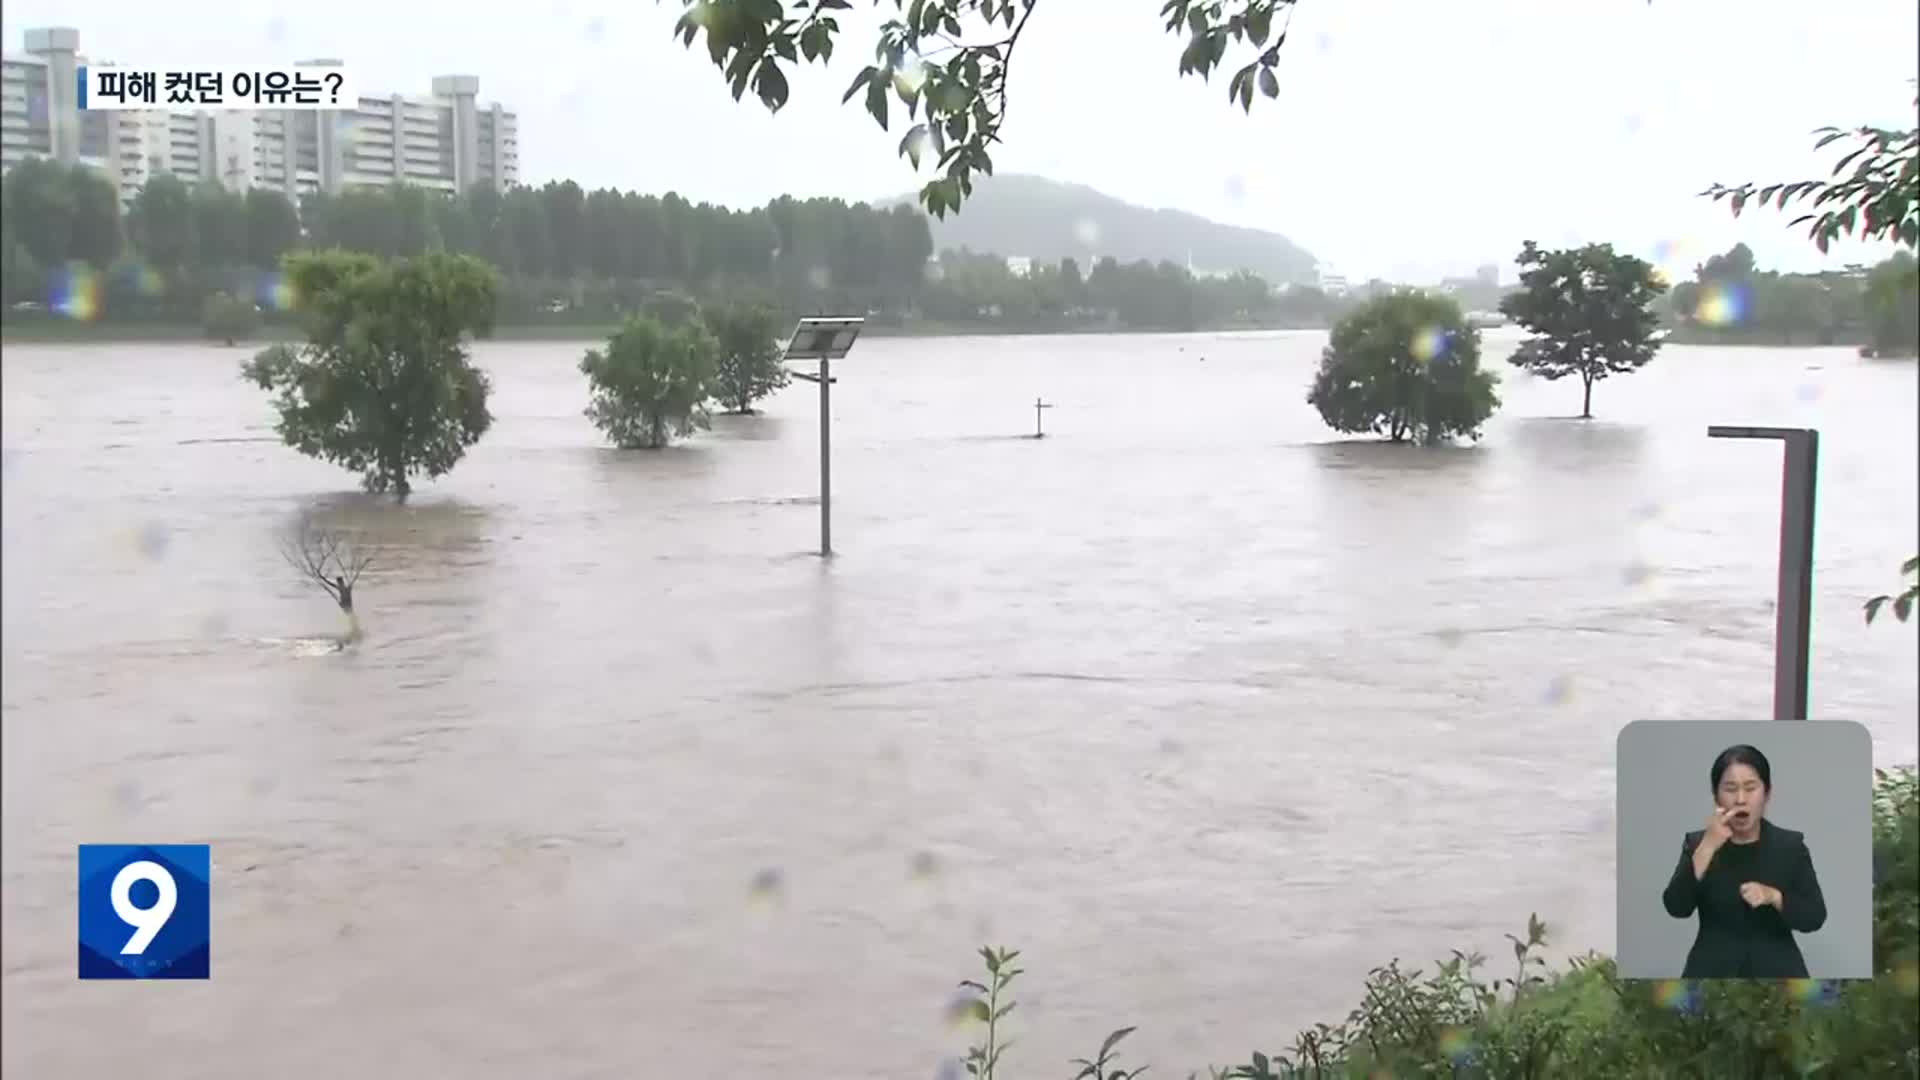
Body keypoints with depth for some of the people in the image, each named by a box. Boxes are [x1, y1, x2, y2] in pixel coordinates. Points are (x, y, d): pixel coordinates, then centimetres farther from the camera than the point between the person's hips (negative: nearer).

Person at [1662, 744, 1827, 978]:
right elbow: (1677, 906, -14)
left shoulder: (1790, 846, 2)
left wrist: (1774, 896, -22)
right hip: (1713, 979, 0)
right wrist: (1708, 846, -22)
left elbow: (1814, 917, -3)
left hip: (1775, 979, 0)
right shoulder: (1698, 844, 1)